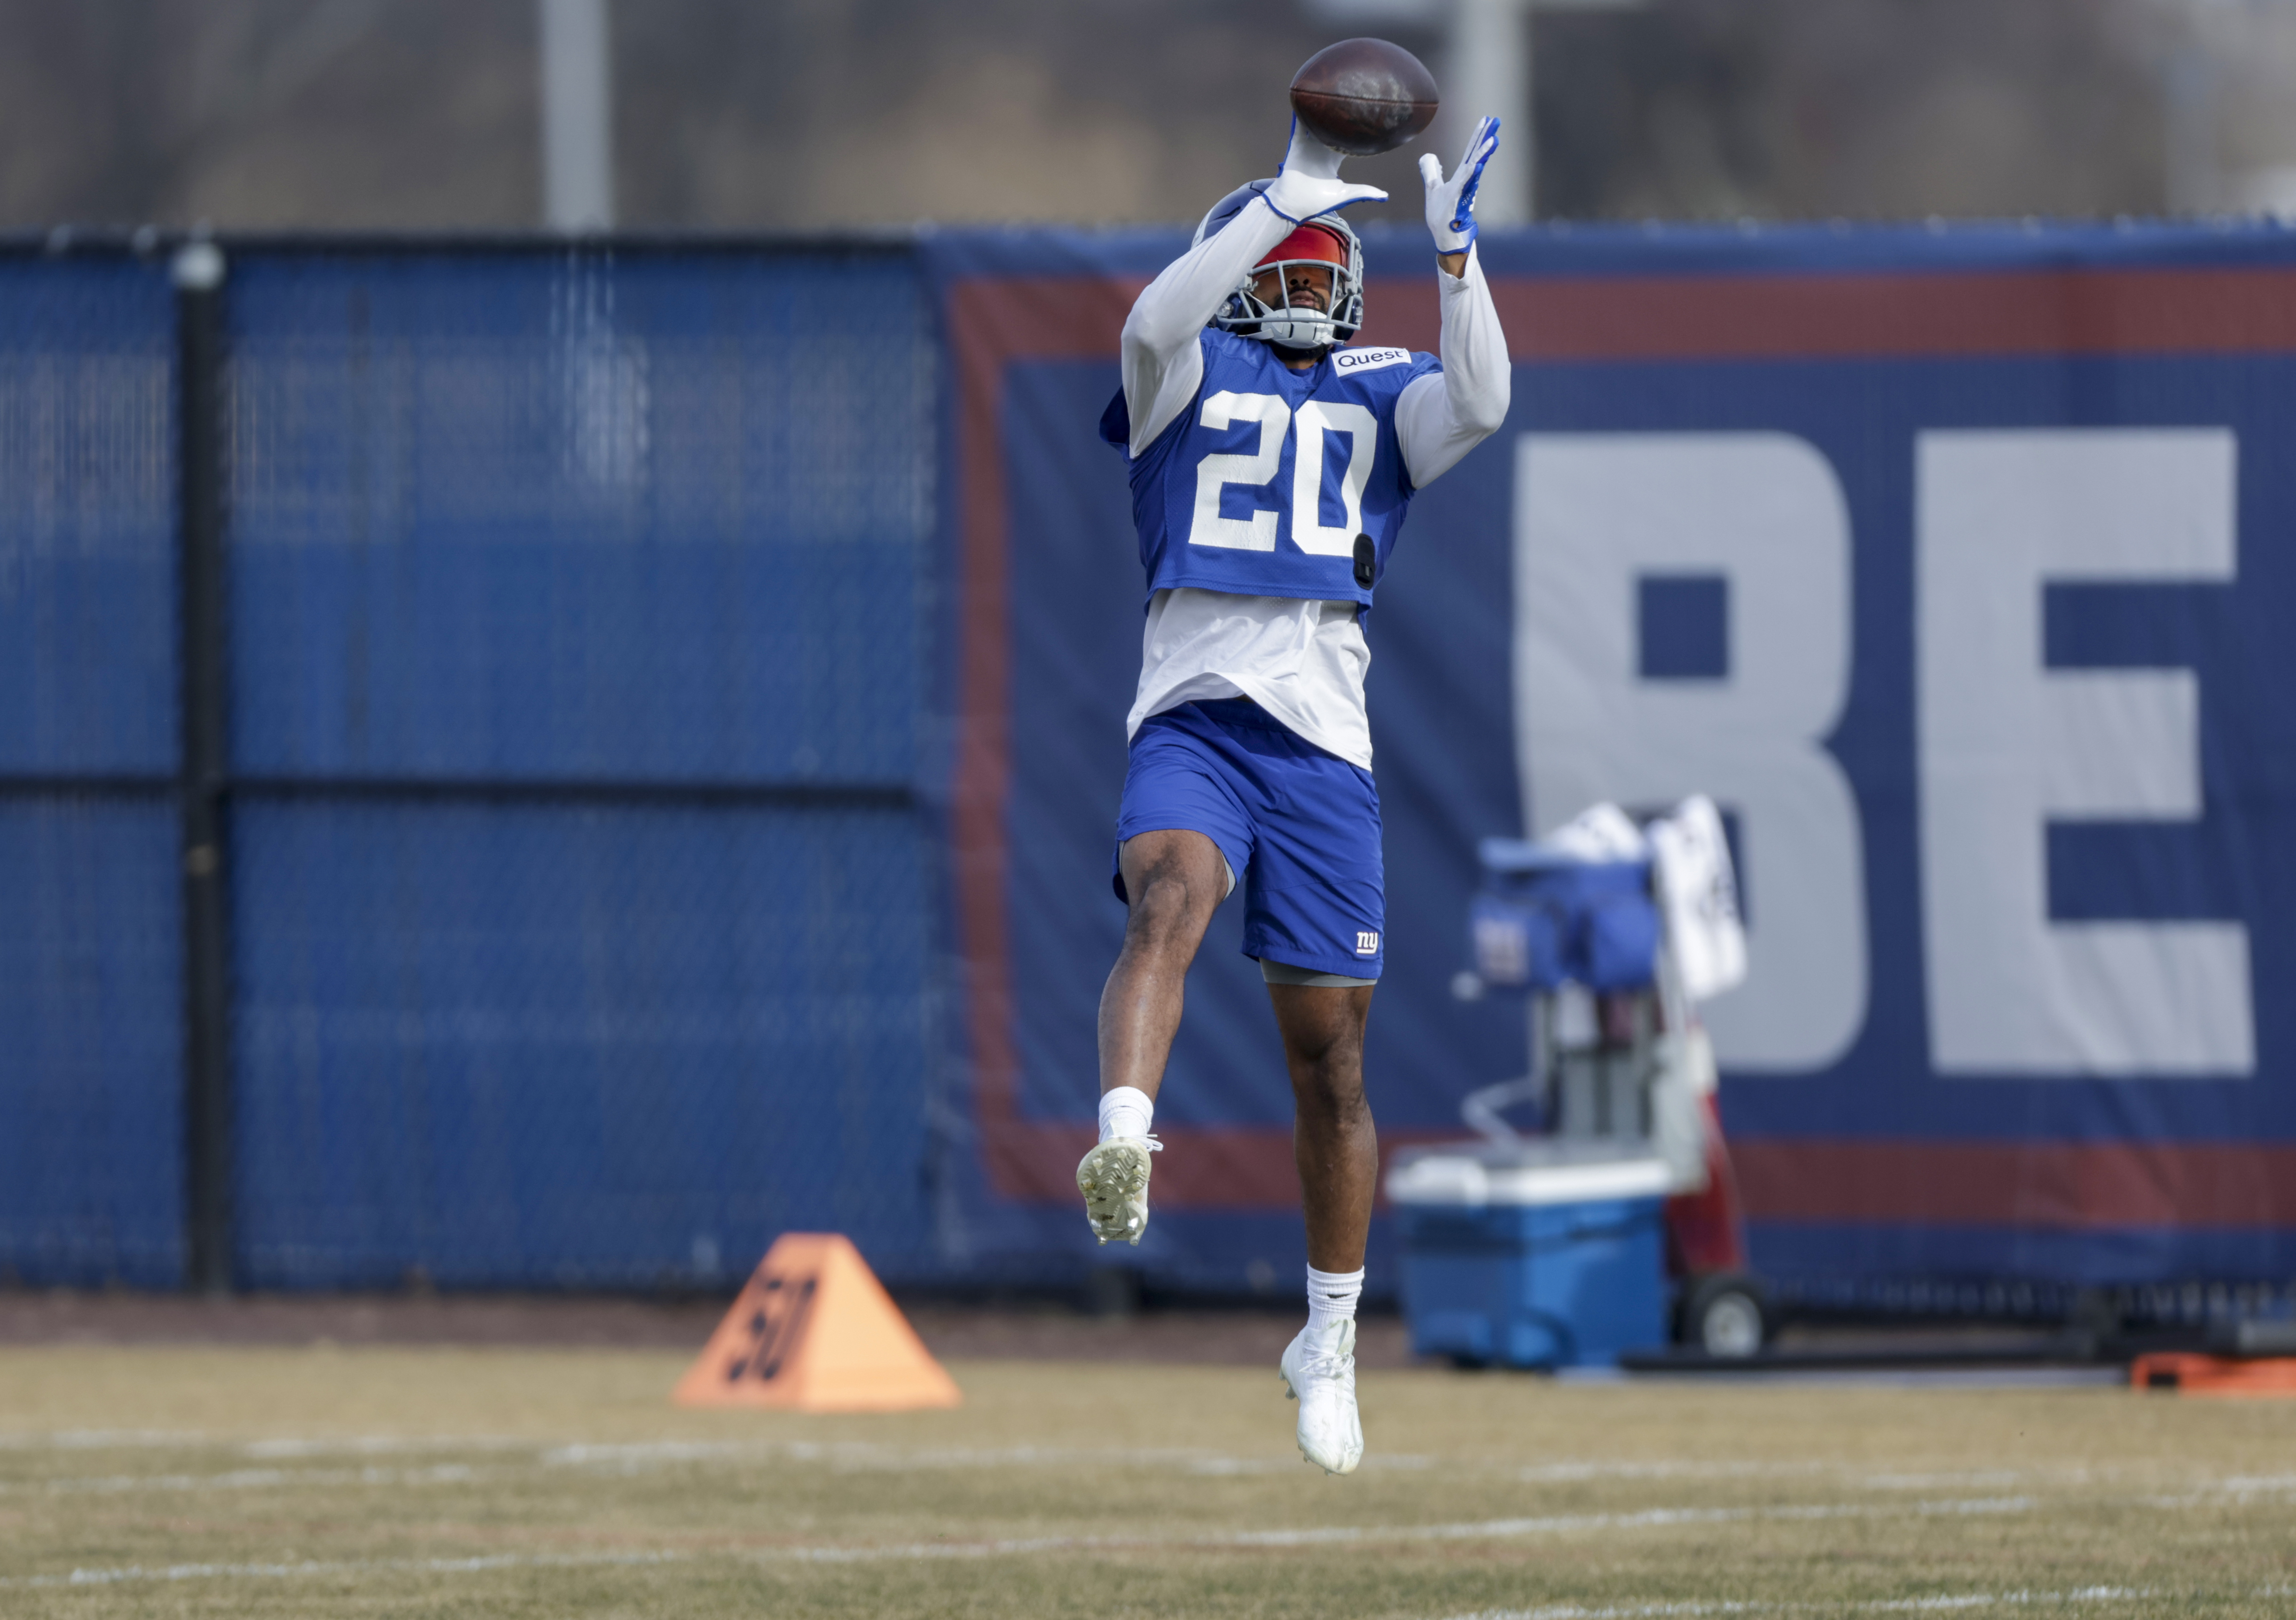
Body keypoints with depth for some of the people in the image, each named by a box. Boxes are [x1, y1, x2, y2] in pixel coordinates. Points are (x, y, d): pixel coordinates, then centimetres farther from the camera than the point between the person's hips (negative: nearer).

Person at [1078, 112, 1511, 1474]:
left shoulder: (1384, 399, 16)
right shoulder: (1189, 376, 11)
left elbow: (1480, 404, -4)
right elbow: (1157, 322, -13)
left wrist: (1455, 249, -11)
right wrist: (1287, 197, -18)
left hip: (1324, 745, 2)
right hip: (1191, 718, -2)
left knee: (1331, 1059, 6)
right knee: (1171, 900, -35)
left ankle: (1330, 1344, 20)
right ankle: (1122, 1155, -56)